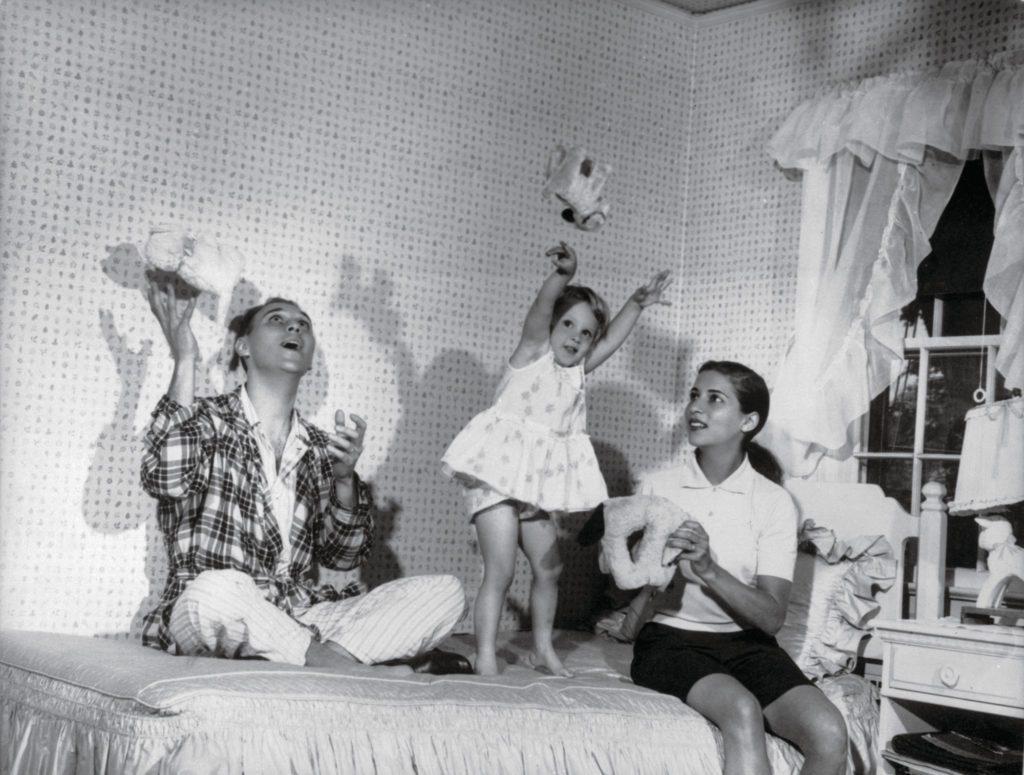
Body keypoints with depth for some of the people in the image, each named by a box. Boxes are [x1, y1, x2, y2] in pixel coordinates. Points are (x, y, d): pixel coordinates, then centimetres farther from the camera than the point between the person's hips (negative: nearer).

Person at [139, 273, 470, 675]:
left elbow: (341, 556, 10)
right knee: (215, 590, -41)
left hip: (300, 619, 4)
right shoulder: (208, 420, 3)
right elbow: (166, 478, -20)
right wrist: (185, 361, -18)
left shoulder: (319, 447, 15)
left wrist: (344, 478, -7)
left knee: (445, 593, -11)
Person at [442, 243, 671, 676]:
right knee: (500, 571, -11)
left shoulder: (576, 371, 14)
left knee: (548, 568, 11)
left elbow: (611, 339, 21)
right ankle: (485, 658, -6)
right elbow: (539, 311, -21)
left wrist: (636, 305, 15)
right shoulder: (533, 353, -3)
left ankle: (543, 647, 25)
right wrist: (563, 276, -37)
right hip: (497, 476, -7)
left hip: (537, 486, 7)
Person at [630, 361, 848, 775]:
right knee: (742, 711, -33)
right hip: (671, 640, -2)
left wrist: (710, 570, -26)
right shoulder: (657, 487, -1)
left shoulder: (774, 501, -2)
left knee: (829, 734, -24)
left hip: (745, 643, 2)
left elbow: (772, 616, -10)